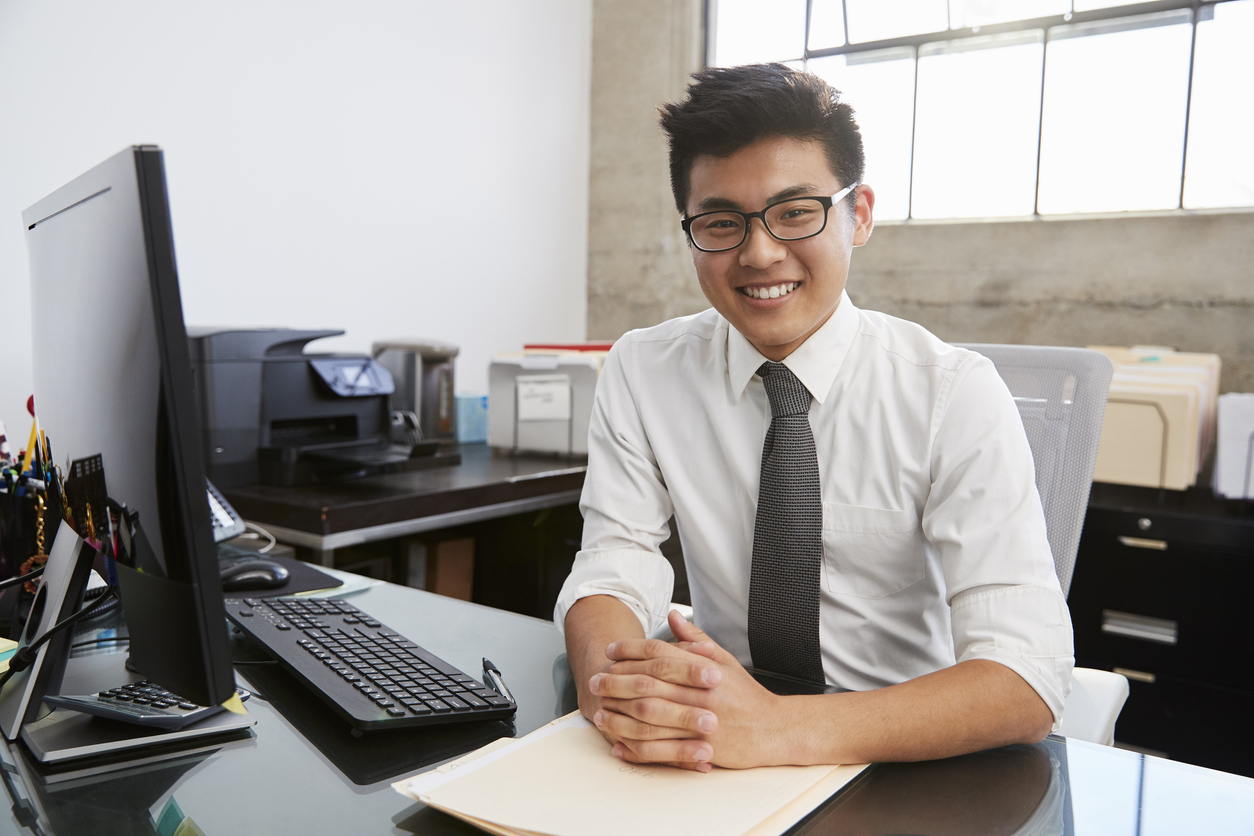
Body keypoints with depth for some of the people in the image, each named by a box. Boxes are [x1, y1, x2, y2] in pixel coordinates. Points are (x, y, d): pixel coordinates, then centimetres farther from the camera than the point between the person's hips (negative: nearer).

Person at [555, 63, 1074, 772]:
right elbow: (610, 573, -7)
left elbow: (1027, 681, -20)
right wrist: (611, 676, -31)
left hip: (907, 765, -1)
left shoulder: (957, 394, -12)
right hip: (709, 756, 2)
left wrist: (780, 728, -34)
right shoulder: (641, 374, -3)